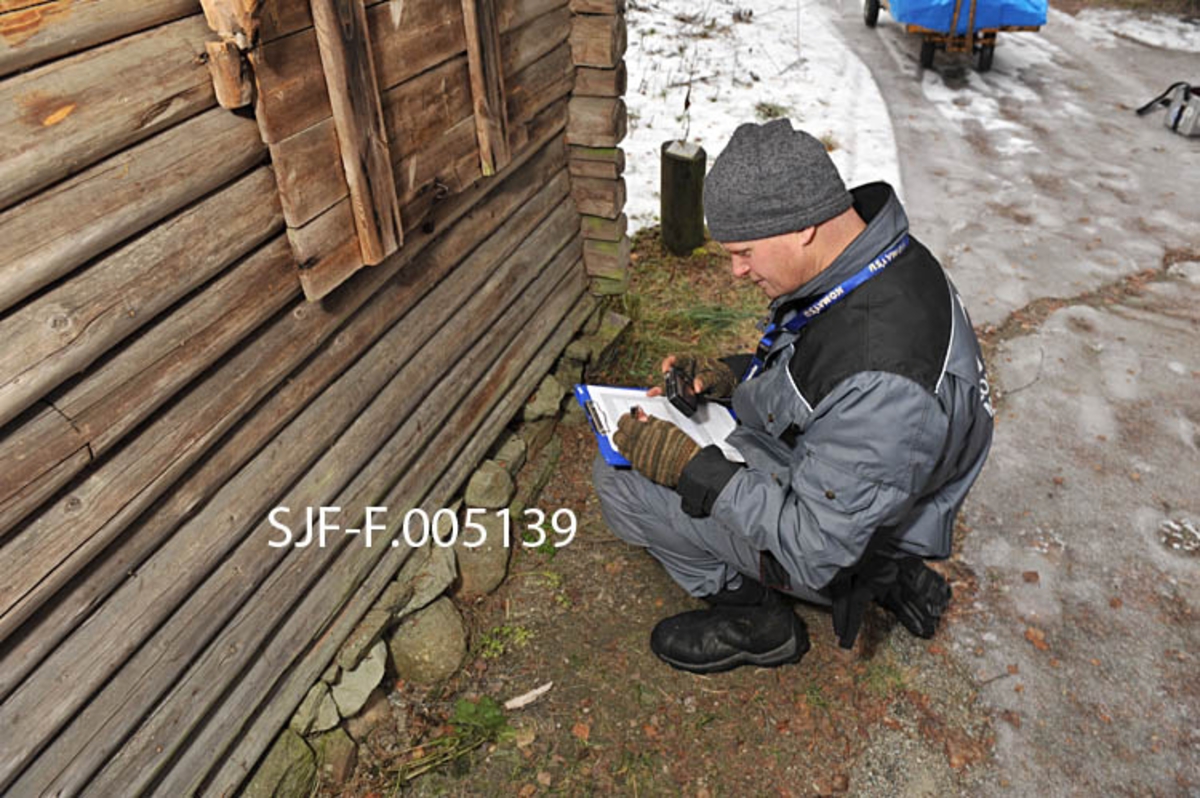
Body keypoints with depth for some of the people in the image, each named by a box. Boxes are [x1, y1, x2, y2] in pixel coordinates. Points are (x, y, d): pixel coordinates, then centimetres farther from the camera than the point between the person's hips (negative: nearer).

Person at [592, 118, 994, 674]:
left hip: (834, 543, -9)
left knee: (616, 479, -11)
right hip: (817, 471, 9)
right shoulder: (877, 254, -9)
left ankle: (751, 614, 10)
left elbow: (817, 548, -29)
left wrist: (689, 467, -26)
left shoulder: (883, 383, -38)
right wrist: (731, 376, -3)